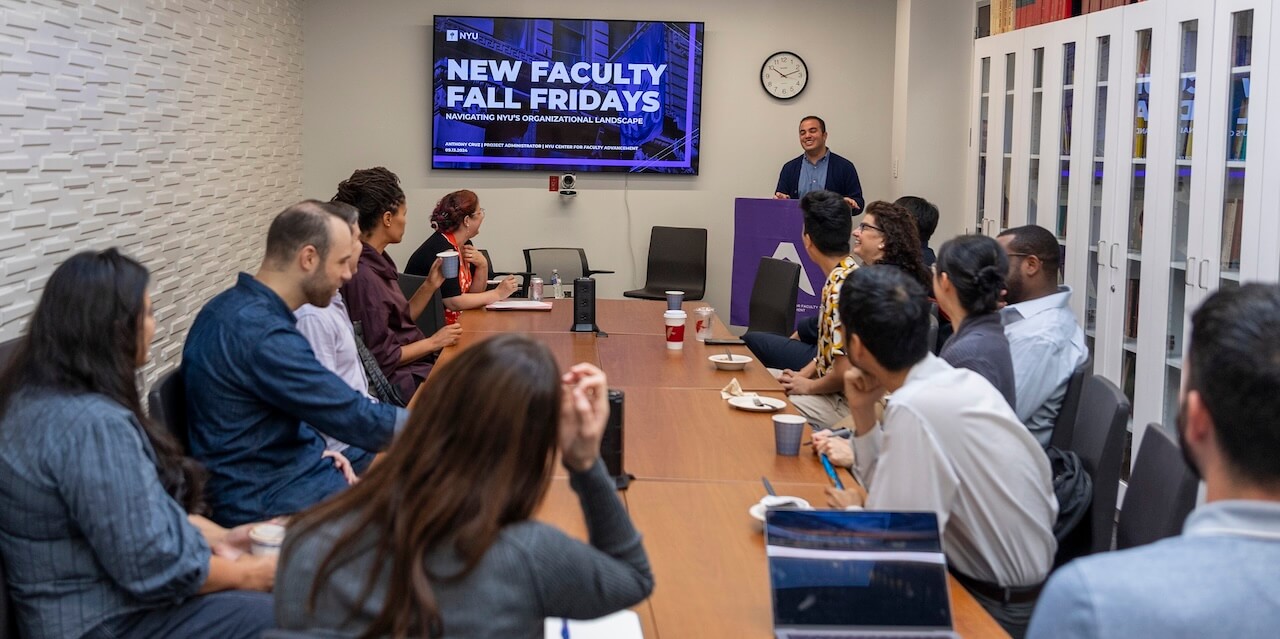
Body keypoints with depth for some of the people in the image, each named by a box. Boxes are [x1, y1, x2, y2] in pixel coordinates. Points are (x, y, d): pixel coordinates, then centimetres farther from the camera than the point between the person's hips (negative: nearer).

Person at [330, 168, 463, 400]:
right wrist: (433, 342, -10)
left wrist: (431, 285, 5)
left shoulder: (378, 262, 7)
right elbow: (381, 358, -20)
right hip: (402, 381, -9)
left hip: (419, 365, 9)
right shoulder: (363, 276, -22)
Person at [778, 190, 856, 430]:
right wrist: (802, 375, 7)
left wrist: (808, 386, -9)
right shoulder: (849, 274, 8)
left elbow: (845, 372, -26)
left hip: (845, 402, -10)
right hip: (835, 393, 10)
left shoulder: (840, 288, -24)